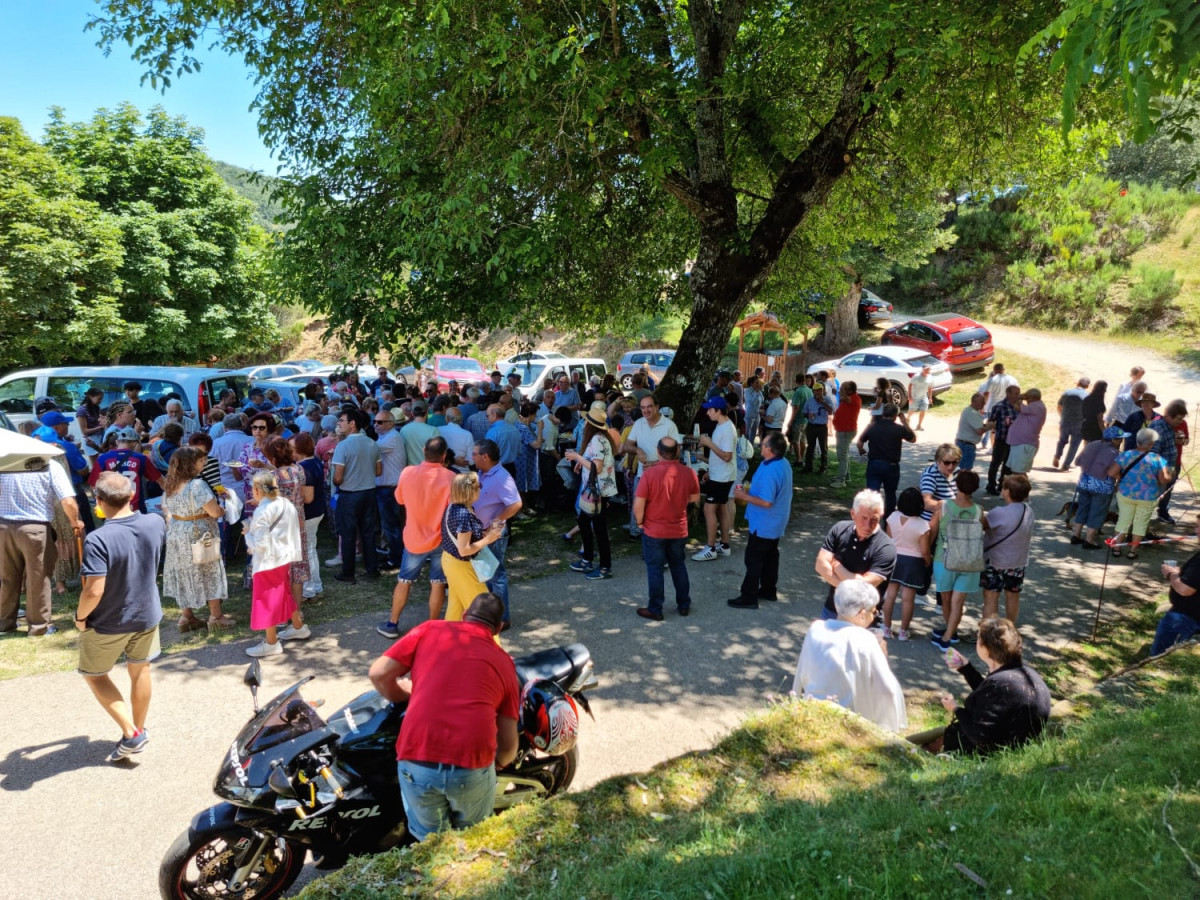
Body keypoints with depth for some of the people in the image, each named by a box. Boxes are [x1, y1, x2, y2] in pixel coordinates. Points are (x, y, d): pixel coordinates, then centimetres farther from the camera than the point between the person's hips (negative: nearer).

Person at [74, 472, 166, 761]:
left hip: (108, 623, -4)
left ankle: (131, 733, 13)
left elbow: (94, 590, -29)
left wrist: (80, 617, -10)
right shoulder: (156, 523, -11)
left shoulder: (98, 540, -29)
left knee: (94, 675, 19)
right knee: (140, 670, 22)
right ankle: (139, 731, 36)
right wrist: (128, 510, 7)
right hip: (147, 614, 5)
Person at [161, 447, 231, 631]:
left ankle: (186, 616, 21)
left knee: (183, 574, 15)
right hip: (199, 536, -7)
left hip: (176, 535, 7)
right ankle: (216, 616, 13)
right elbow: (215, 512, -24)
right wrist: (223, 509, -4)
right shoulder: (197, 484, -22)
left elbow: (166, 511, 12)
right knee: (208, 574, 5)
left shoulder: (170, 486, 3)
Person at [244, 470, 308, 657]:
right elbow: (292, 531, 9)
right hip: (285, 557, 8)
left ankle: (271, 643, 11)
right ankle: (298, 628, 38)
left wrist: (248, 534, -5)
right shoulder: (286, 504, 1)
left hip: (268, 561, -8)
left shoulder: (262, 512, -21)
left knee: (266, 600, 3)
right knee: (284, 593, 24)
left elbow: (260, 544, -22)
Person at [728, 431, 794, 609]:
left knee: (754, 560, 1)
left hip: (763, 524, -10)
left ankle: (749, 598, 8)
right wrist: (750, 490, 10)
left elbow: (766, 502, -29)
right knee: (770, 556, 20)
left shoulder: (770, 471, -30)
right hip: (776, 523, 10)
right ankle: (769, 590, 33)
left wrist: (745, 496, -19)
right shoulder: (783, 463, 2)